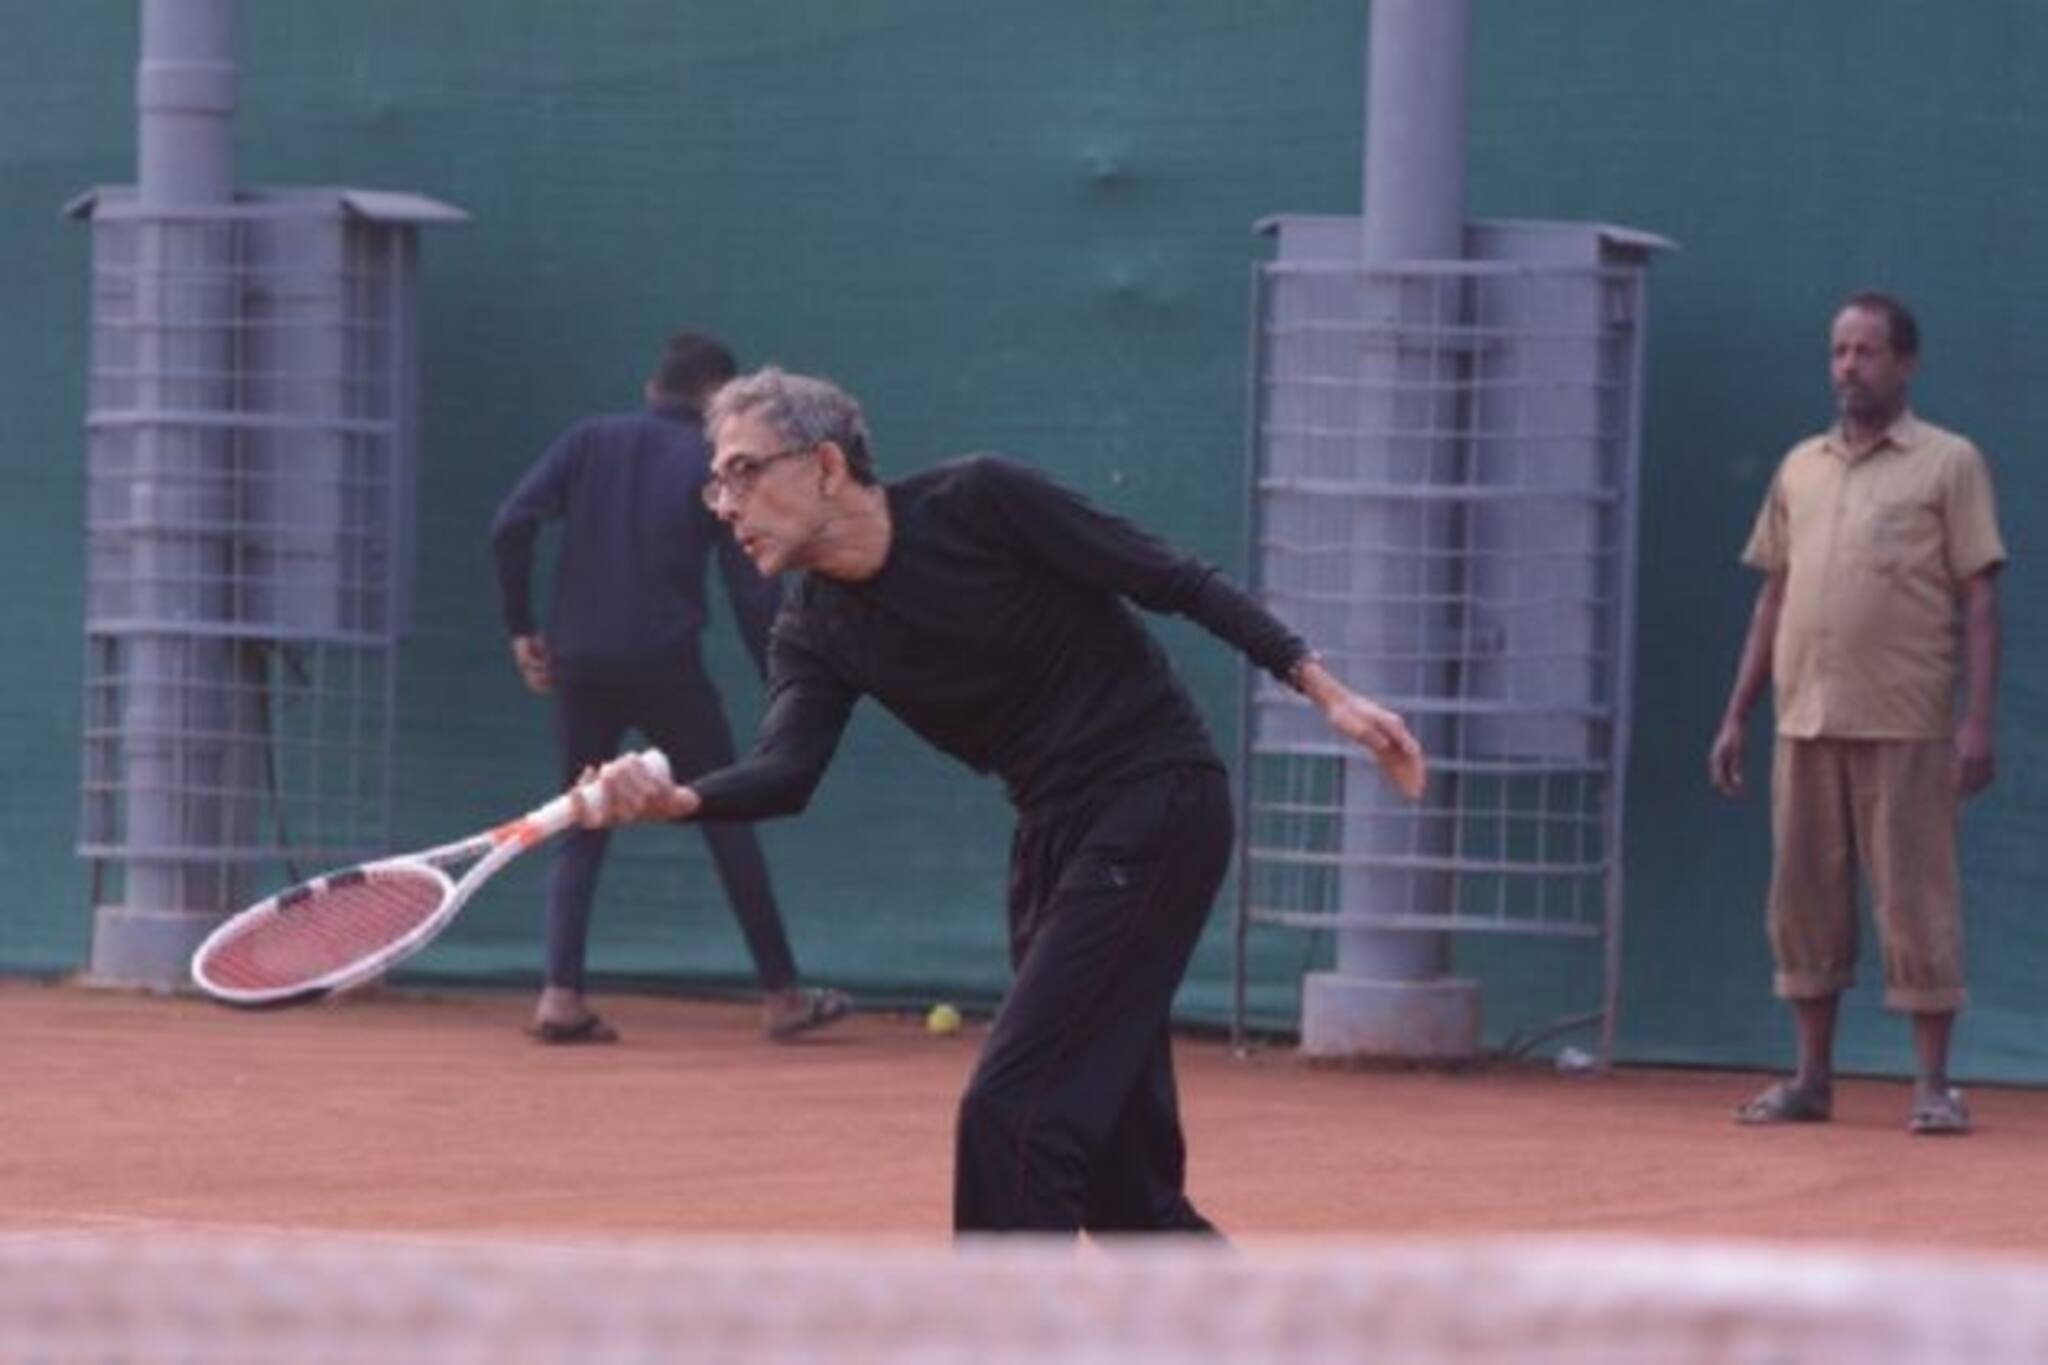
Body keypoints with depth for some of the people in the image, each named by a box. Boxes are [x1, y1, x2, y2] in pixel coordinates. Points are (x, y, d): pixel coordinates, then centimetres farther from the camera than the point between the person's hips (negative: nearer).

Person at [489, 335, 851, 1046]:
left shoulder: (589, 441, 9)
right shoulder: (715, 467, 2)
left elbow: (512, 525, -4)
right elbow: (753, 593, -4)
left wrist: (521, 629, 3)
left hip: (580, 666, 3)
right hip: (666, 667, -3)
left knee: (582, 832, 13)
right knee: (728, 824, 10)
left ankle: (561, 995, -4)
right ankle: (781, 995, 16)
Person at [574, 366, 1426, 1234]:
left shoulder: (976, 503, -13)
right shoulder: (816, 635, 3)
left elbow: (1175, 583, -9)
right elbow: (785, 772, -16)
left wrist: (1322, 688, -13)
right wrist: (674, 801, -36)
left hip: (1159, 807, -7)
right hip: (1054, 837, 7)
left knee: (1010, 1113, -14)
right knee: (1108, 1156, 11)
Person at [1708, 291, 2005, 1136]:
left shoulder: (1948, 464, 1)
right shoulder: (1800, 470, 15)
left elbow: (1979, 598, -3)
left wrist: (1978, 719, -13)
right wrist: (1736, 715, 12)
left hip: (1906, 727, -5)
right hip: (1805, 721, 5)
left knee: (1916, 903, -5)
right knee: (1804, 900, 5)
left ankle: (1932, 1086, -1)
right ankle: (1811, 1080, 12)